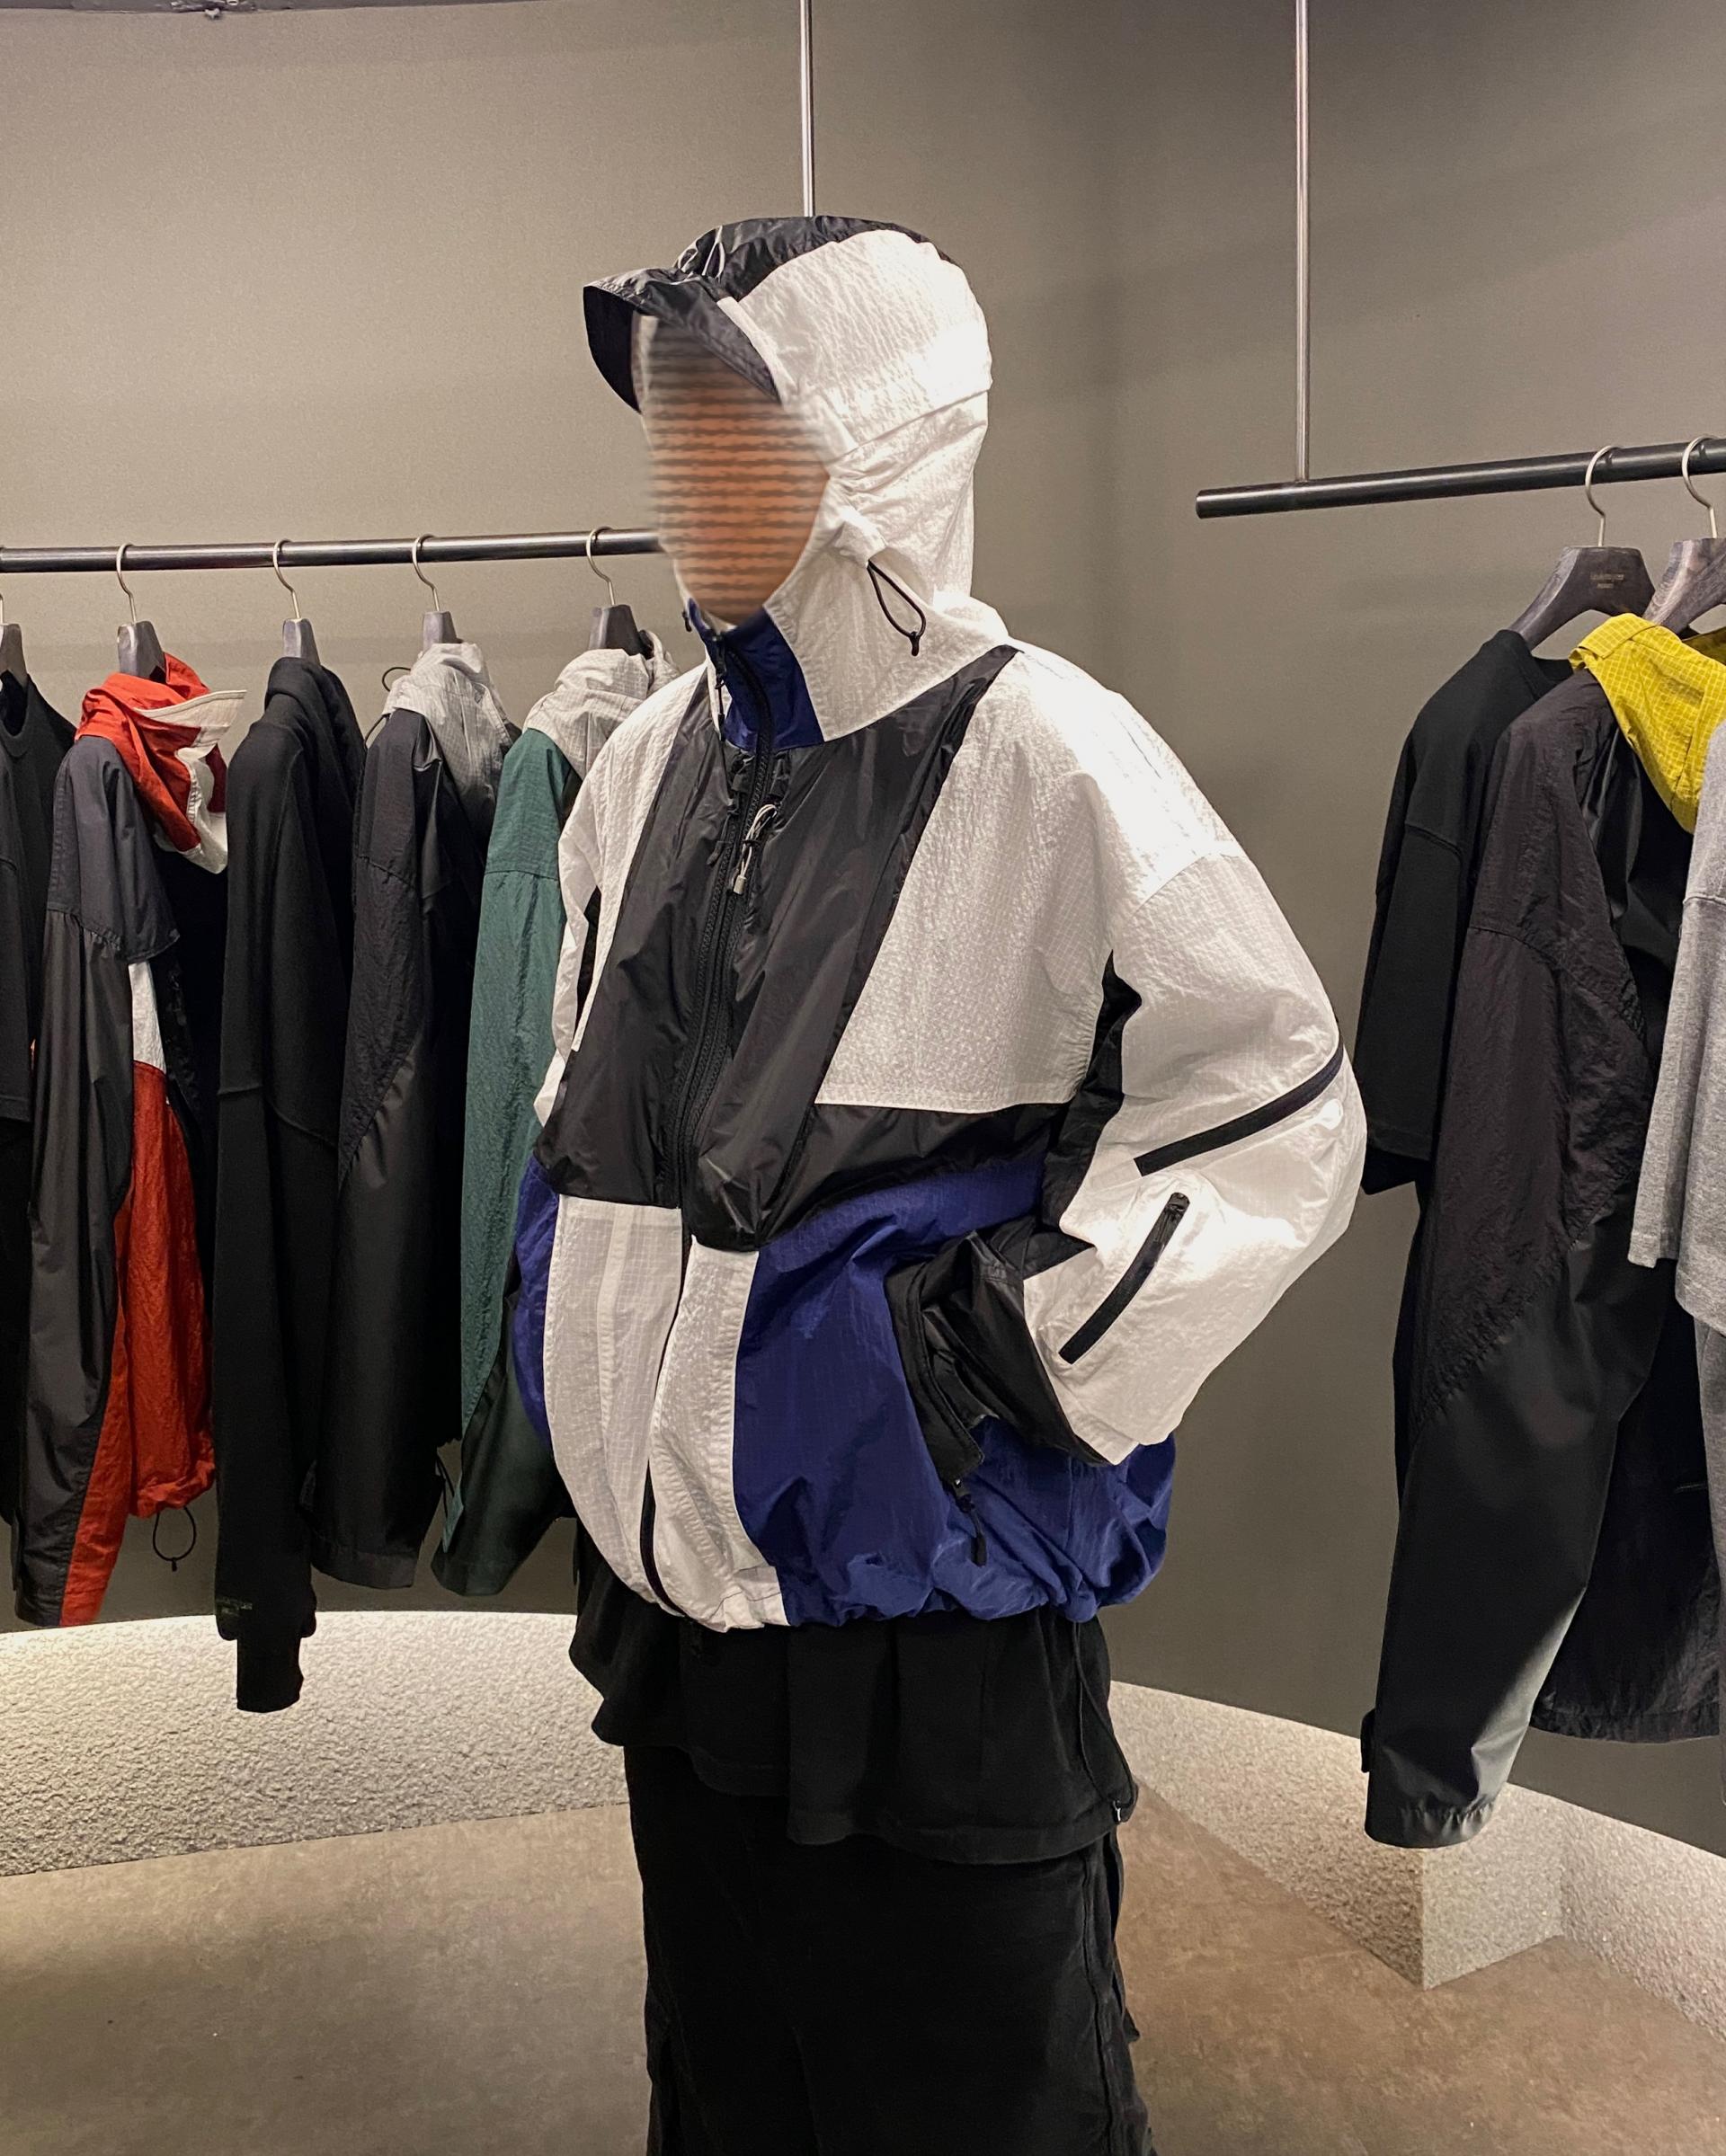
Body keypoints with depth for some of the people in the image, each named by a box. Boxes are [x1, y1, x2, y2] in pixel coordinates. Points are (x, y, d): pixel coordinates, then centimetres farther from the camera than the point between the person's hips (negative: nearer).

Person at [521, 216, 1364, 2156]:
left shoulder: (1042, 759, -16)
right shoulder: (655, 761, 4)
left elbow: (1281, 1117, -13)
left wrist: (1014, 1347, -16)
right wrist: (585, 1331, 11)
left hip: (932, 1631, -6)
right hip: (673, 1606, 7)